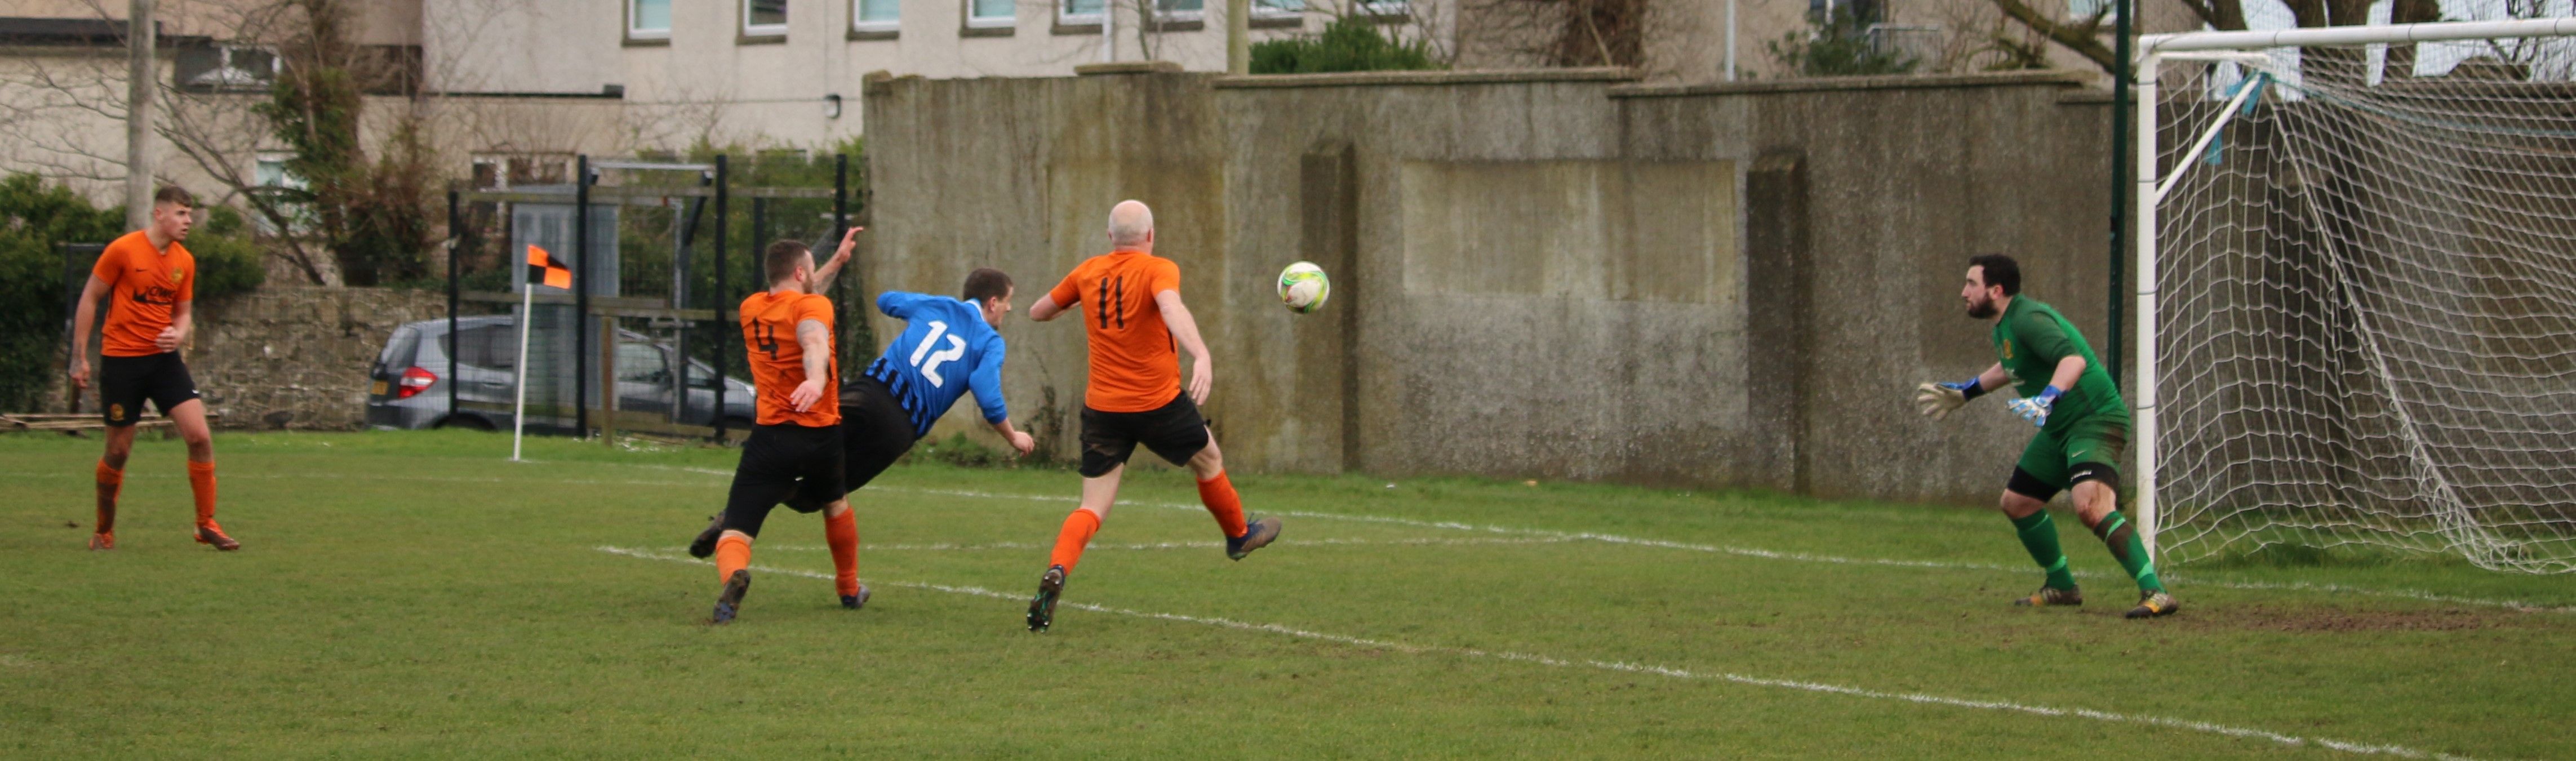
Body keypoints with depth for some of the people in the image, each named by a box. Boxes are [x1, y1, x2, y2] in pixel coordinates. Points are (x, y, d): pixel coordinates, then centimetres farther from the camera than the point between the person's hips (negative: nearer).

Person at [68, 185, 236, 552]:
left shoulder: (184, 261, 6)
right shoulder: (123, 250, -10)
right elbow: (89, 300, -4)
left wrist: (179, 335, -8)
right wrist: (79, 357, -6)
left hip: (164, 358, 4)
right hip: (121, 359, -4)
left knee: (200, 436, -10)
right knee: (119, 451, 2)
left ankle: (207, 525, 0)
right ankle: (104, 531, 21)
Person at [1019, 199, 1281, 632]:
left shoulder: (1088, 273, 4)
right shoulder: (1158, 270, -10)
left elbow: (1037, 313, 16)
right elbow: (1171, 308, -32)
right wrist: (1201, 356, -46)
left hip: (1102, 408, 3)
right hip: (1159, 403, -3)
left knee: (1092, 509, 2)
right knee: (1209, 462, 26)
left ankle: (1056, 572, -24)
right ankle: (1239, 536, 48)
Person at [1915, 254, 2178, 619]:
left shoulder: (2029, 319, -20)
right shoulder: (2005, 325, 12)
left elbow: (2073, 359, -36)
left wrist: (2047, 399, -50)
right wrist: (1965, 392, 39)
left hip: (2096, 419, -11)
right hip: (2060, 427, 11)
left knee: (2090, 506, -30)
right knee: (2017, 503, 16)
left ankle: (2156, 592, -31)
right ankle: (2061, 587, 32)